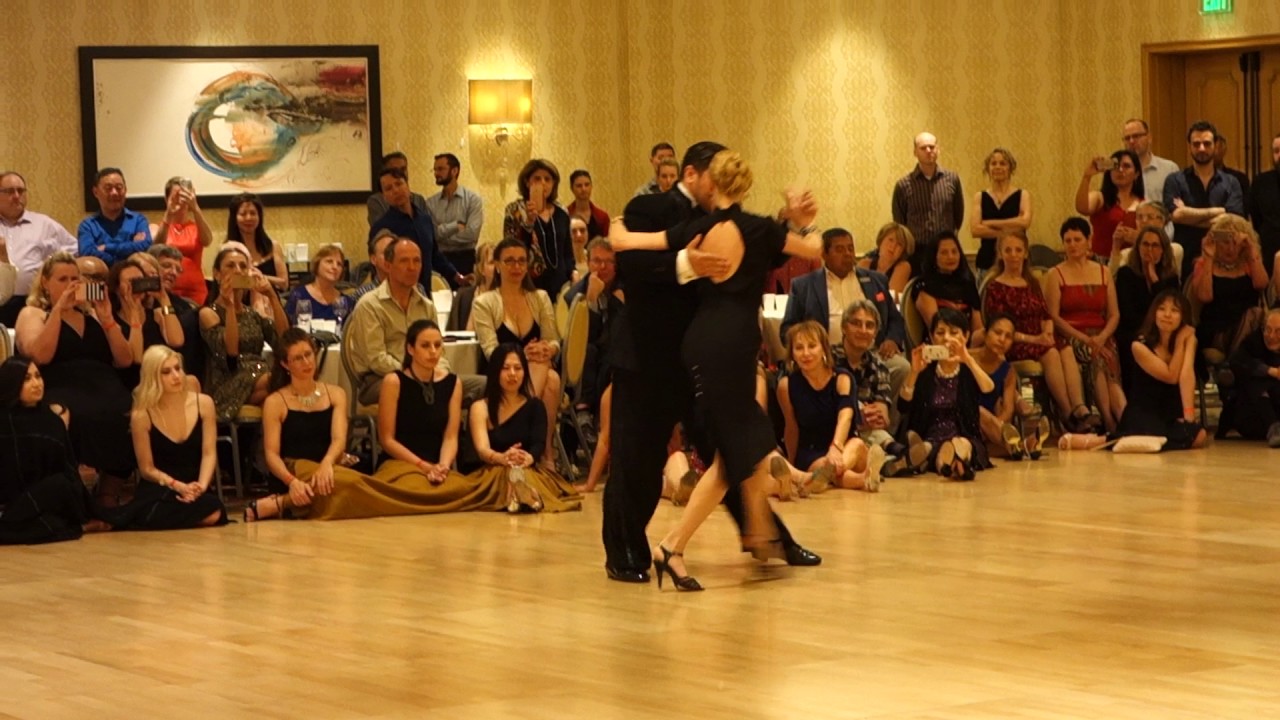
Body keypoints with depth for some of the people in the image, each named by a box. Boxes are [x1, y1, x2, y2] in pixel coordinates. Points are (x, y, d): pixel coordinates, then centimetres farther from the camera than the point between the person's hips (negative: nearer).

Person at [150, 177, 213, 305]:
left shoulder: (196, 228, 9)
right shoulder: (157, 228, 8)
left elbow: (207, 241, -14)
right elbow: (156, 247, -13)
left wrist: (195, 208, -27)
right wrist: (168, 215, -27)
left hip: (195, 292, 1)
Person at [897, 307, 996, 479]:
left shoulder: (969, 372, 10)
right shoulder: (925, 372, 11)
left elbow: (989, 389, -15)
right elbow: (903, 406, -5)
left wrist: (967, 359, -30)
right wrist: (914, 372, -20)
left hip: (966, 438, -1)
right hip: (931, 440, 1)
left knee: (961, 445, -38)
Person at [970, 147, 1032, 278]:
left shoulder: (1022, 195, 6)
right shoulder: (980, 197, 9)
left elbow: (1025, 222, -12)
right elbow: (975, 230, -4)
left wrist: (990, 223, -8)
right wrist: (1007, 231, -12)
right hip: (987, 261, 1)